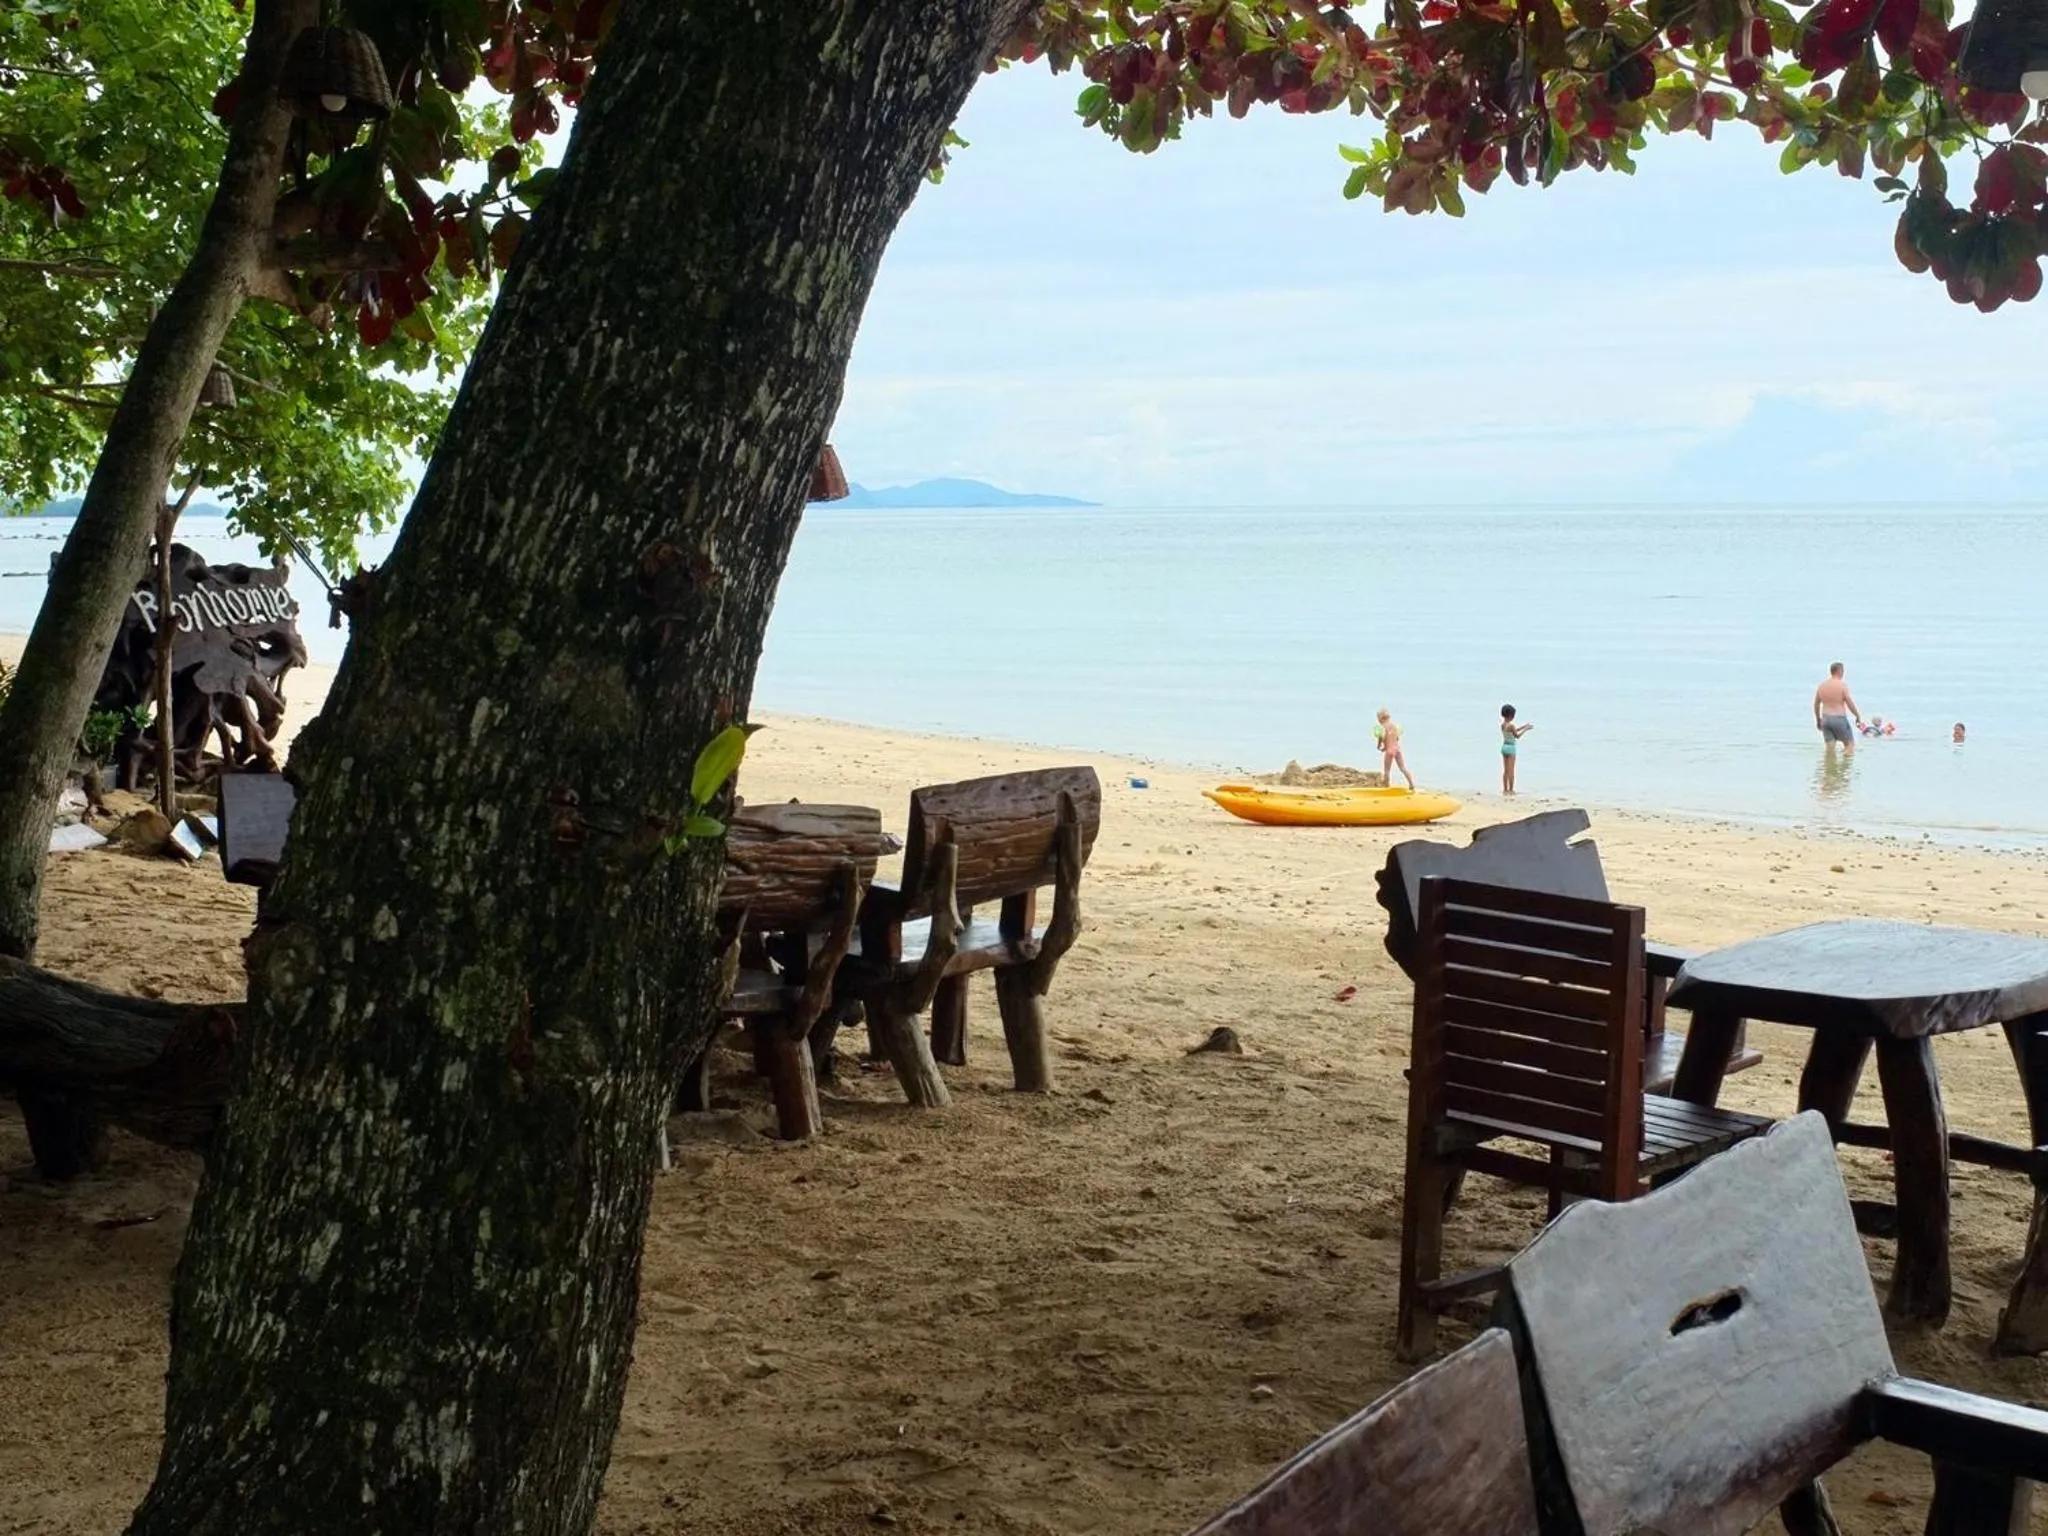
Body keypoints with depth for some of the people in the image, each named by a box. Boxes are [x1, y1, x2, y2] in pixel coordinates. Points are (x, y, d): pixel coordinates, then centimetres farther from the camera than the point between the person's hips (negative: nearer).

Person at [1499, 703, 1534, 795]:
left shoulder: (1502, 724, 6)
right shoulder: (1511, 725, -18)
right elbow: (1517, 736, -12)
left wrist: (1523, 727, 19)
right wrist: (1525, 729, -3)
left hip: (1504, 746, 8)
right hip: (1510, 747, -8)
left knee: (1505, 770, 12)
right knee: (1511, 770, -1)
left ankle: (1505, 789, 15)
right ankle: (1510, 790, 1)